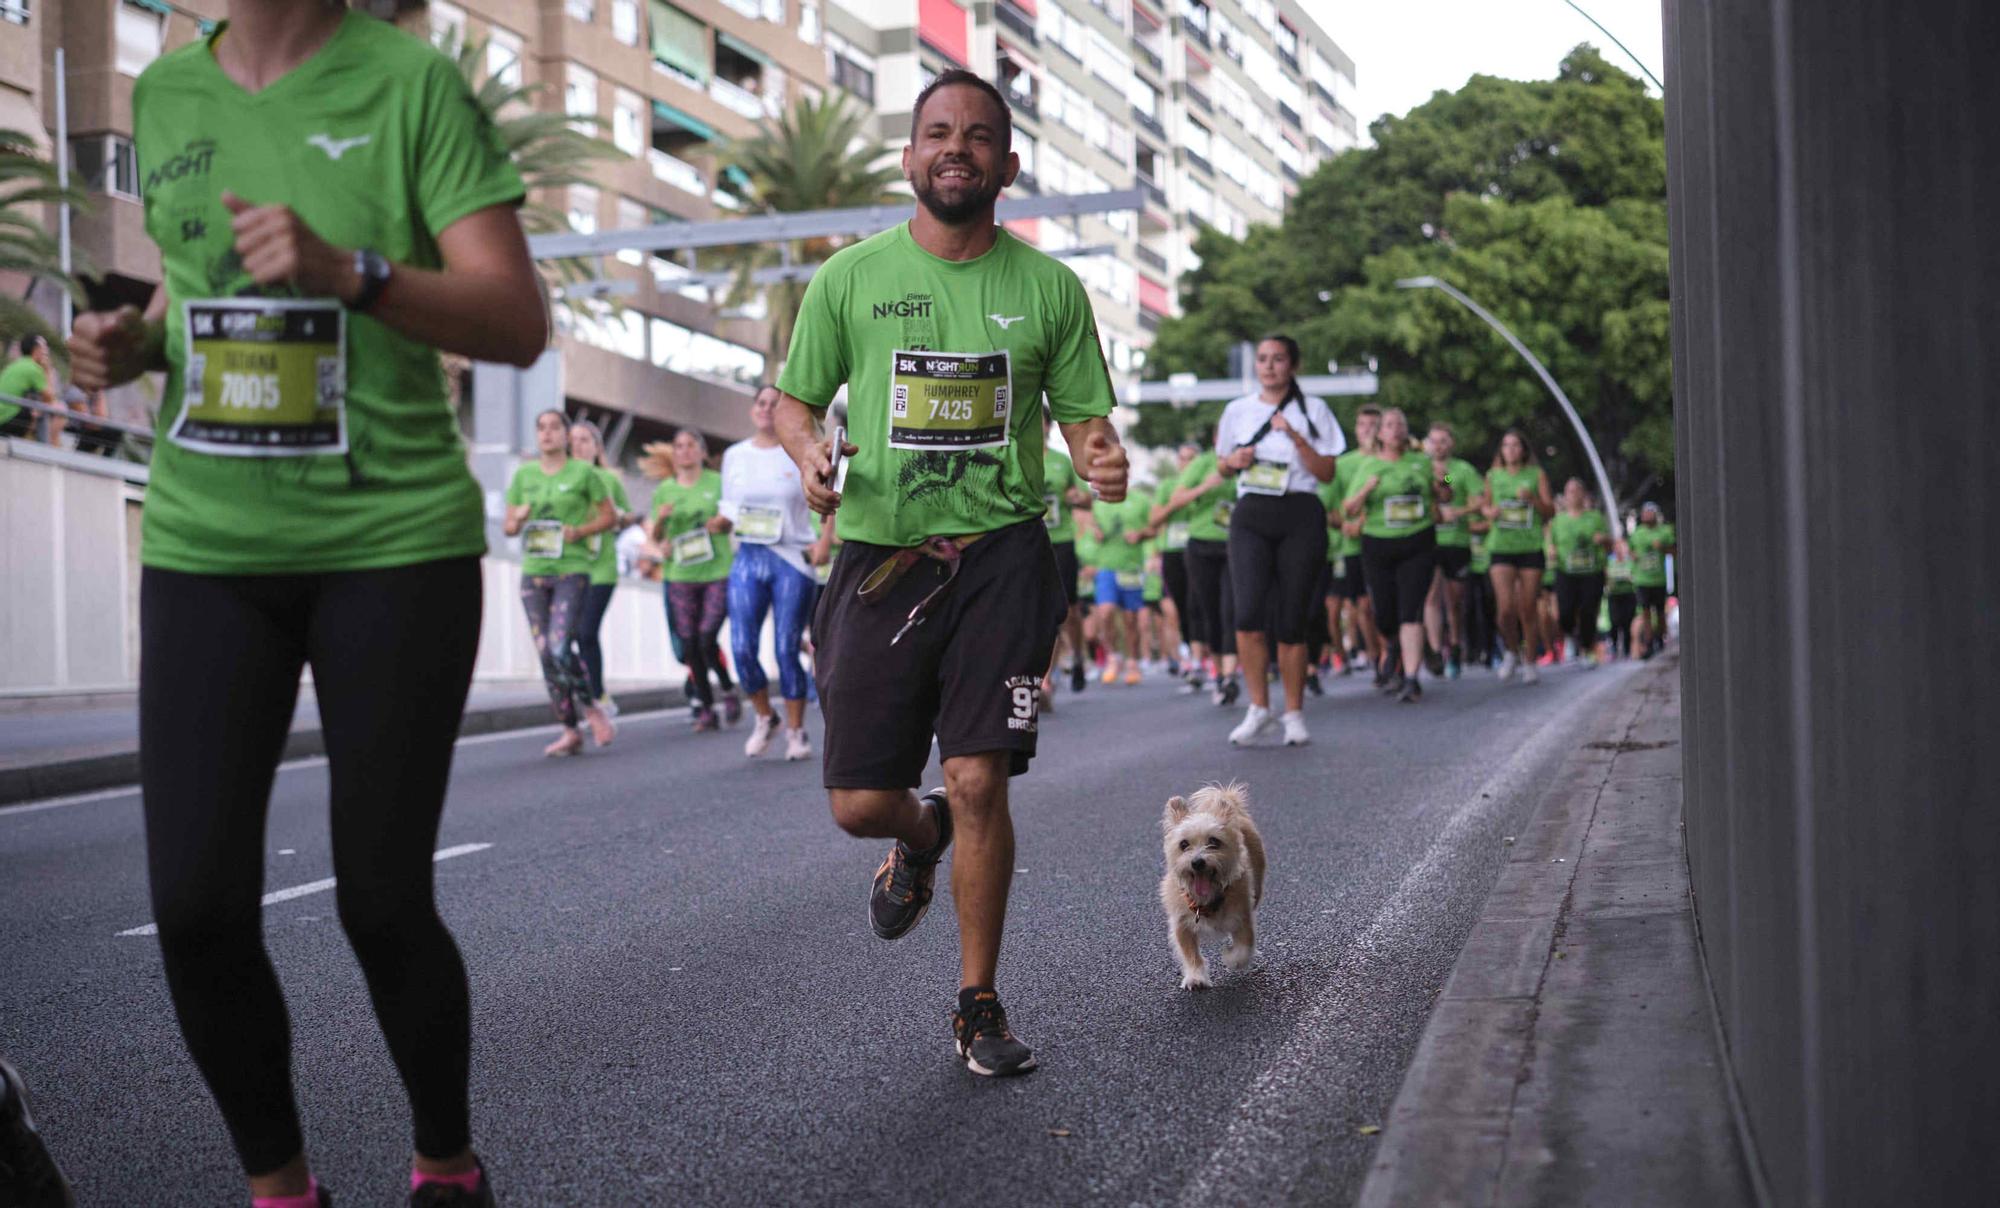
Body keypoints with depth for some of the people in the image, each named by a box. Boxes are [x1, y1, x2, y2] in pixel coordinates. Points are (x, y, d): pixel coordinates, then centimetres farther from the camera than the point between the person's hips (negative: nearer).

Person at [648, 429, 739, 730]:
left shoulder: (717, 483, 2)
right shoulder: (664, 490, 9)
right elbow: (656, 538, 12)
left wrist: (723, 521, -12)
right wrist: (660, 519, -9)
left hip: (718, 572, -3)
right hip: (681, 577, 3)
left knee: (708, 639, -15)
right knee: (689, 645, 2)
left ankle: (729, 691, 8)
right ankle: (705, 708, 12)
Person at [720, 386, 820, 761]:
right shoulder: (734, 455, 12)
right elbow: (729, 510, 18)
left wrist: (824, 541, -10)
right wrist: (721, 522, -5)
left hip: (792, 559, -3)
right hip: (748, 558, 3)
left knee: (786, 650, -5)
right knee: (742, 647, -7)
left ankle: (796, 731, 9)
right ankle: (764, 717, 16)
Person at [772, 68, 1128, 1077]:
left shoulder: (1048, 286, 5)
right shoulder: (850, 277, 4)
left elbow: (1083, 414, 11)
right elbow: (795, 399, 11)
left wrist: (1102, 459, -13)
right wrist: (809, 449, -12)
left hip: (1001, 552, -1)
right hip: (880, 554, 1)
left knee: (978, 782, -10)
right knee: (861, 804, 0)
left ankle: (978, 1008, 10)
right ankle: (921, 841, 40)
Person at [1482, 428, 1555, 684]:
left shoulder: (1537, 475, 4)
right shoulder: (1493, 476, 9)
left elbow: (1551, 511, 3)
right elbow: (1485, 505, 21)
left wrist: (1533, 498, -15)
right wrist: (1489, 511, -2)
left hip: (1531, 547, -1)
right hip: (1501, 547, 1)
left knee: (1528, 611, 1)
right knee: (1505, 608, -13)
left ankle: (1529, 662, 16)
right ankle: (1512, 651, 14)